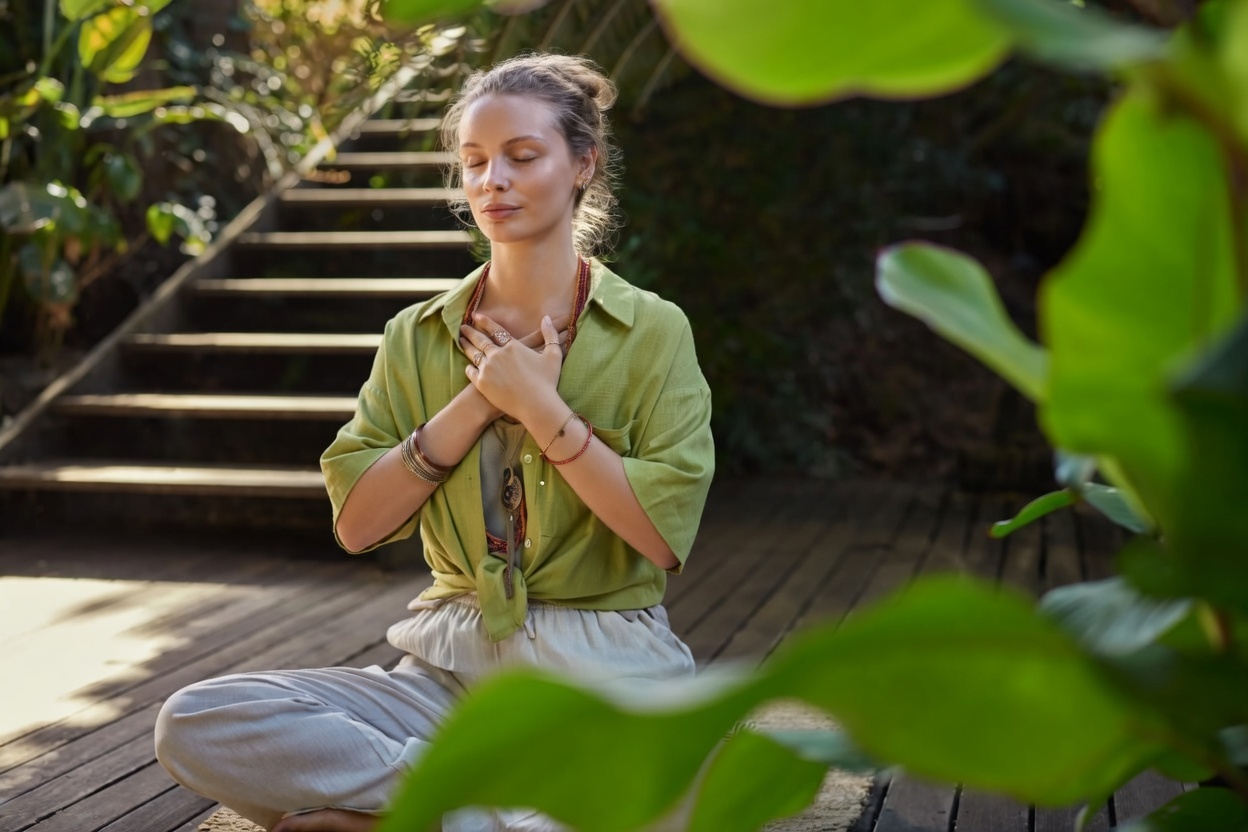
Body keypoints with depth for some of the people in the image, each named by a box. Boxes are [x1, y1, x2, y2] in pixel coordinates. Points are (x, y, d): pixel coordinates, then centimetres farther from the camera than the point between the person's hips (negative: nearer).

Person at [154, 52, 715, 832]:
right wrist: (477, 402, -8)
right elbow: (356, 523, 0)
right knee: (194, 724, -20)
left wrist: (539, 406, -12)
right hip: (453, 664, 2)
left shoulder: (652, 330, 0)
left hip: (605, 675, -2)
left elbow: (666, 535, -10)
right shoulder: (418, 336, 9)